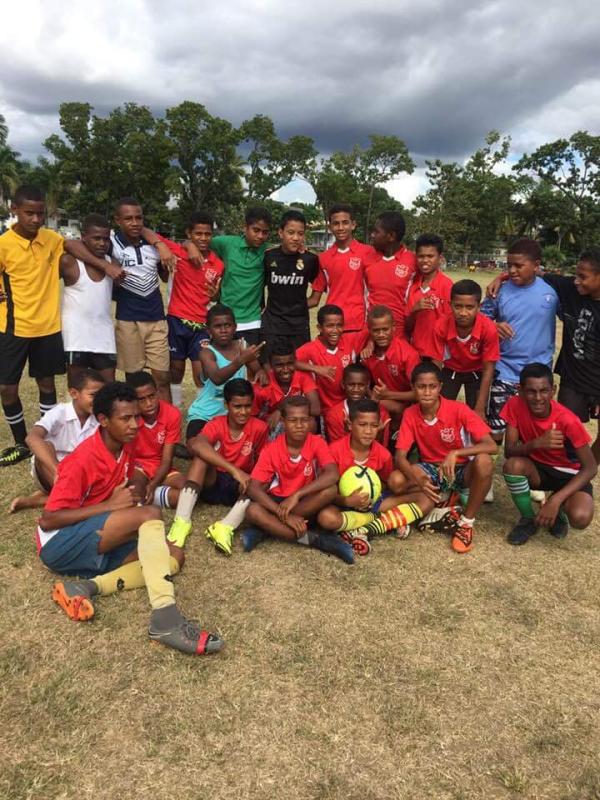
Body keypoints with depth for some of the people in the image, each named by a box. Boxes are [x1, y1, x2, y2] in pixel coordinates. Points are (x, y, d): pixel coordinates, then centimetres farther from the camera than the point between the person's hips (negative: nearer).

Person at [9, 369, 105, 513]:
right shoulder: (59, 413, -19)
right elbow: (32, 438, -37)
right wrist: (57, 471, -48)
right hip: (49, 472, -3)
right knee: (46, 446, -34)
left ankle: (41, 499, -18)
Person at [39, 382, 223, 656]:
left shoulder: (126, 446, 2)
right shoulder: (82, 460, -19)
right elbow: (47, 521, -20)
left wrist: (129, 499, -2)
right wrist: (110, 505, -23)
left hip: (98, 542, 8)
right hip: (60, 543, -8)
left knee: (174, 555, -11)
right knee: (150, 514, -29)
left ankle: (87, 587, -22)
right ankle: (165, 618, -41)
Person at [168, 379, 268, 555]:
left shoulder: (259, 428, -10)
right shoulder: (216, 425, -15)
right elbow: (196, 445, -38)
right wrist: (234, 470, -45)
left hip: (240, 486, 1)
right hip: (212, 482, -1)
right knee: (203, 452, -29)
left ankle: (225, 527, -43)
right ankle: (182, 521, -37)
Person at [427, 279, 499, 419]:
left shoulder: (488, 328, -32)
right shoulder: (441, 326, -30)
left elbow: (488, 370, -22)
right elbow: (436, 365, -19)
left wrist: (480, 408, -22)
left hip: (477, 372, -1)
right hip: (450, 370, 1)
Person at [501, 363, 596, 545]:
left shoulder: (567, 421, -27)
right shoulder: (515, 405, -20)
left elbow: (591, 468, -23)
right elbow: (509, 452, -20)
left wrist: (556, 500, -33)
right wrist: (537, 443, -41)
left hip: (569, 473, -2)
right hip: (536, 467, 2)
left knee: (580, 517, -31)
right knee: (513, 465, -32)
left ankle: (559, 510, 8)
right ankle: (529, 519, -5)